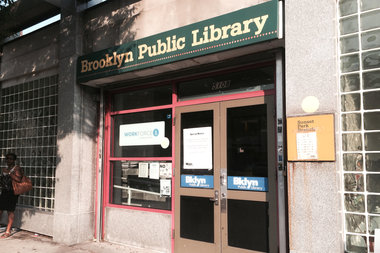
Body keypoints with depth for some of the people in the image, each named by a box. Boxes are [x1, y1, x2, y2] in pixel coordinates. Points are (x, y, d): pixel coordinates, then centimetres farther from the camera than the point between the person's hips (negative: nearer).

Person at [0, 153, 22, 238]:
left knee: (10, 211, -2)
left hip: (12, 193, -7)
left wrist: (9, 173, -20)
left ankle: (8, 232, 5)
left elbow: (19, 179, -20)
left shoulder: (17, 168, -5)